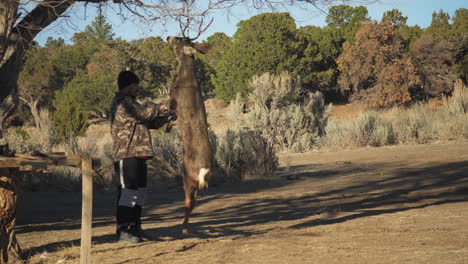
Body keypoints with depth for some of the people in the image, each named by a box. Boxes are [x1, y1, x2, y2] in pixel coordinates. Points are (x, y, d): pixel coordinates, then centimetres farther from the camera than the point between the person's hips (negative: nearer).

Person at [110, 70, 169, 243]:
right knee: (128, 190, -11)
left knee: (139, 190, 14)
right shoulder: (122, 103, -11)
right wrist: (159, 108, -2)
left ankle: (135, 227, 21)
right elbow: (144, 113, -19)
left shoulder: (129, 102, 24)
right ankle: (122, 230, -8)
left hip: (138, 154, 11)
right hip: (127, 154, -11)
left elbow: (146, 120, 26)